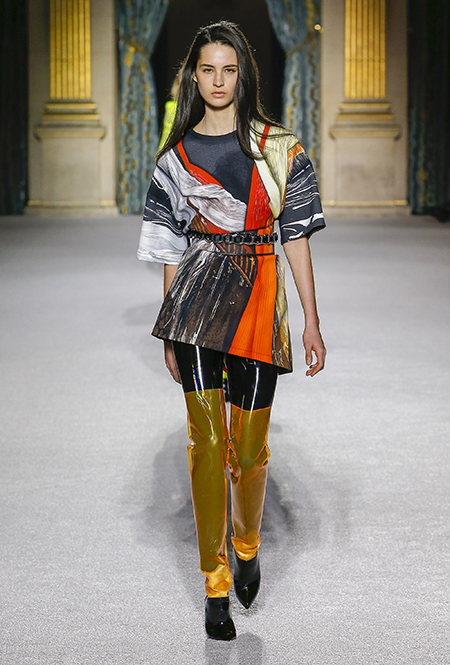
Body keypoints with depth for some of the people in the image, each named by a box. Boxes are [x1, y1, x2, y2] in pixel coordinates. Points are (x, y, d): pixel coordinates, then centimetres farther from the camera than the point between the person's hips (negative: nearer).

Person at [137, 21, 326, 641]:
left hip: (260, 298, 0)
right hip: (199, 300, 1)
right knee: (206, 438, -6)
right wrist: (169, 331, 11)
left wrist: (312, 320, 1)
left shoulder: (280, 148, 5)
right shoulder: (176, 156, 9)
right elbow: (171, 248, 12)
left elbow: (296, 236, 5)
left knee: (249, 446, 4)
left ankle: (246, 544, 34)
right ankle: (216, 588, 4)